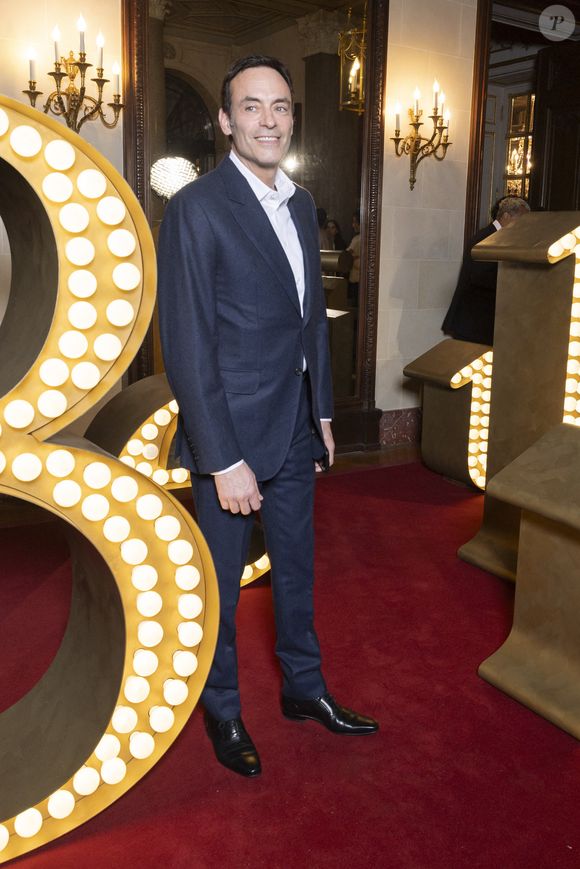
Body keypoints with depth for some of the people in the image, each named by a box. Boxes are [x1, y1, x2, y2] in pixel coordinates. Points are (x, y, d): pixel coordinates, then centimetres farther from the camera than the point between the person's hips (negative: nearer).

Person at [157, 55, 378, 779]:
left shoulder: (301, 204, 8)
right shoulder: (196, 208, -16)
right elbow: (187, 345, -19)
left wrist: (322, 413, 15)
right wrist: (224, 460, -20)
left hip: (294, 431, 7)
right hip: (232, 435, -7)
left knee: (296, 569, 21)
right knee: (219, 585, 12)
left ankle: (303, 688, 42)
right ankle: (222, 710, 35)